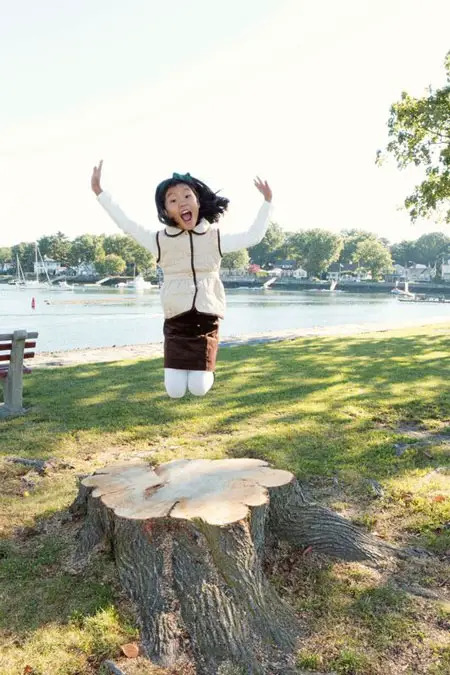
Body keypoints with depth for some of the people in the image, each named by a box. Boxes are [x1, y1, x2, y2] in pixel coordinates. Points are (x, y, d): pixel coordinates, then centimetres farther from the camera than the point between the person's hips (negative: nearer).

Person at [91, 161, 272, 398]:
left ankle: (203, 369, 32)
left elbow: (253, 236, 8)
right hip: (176, 321, 0)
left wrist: (267, 201, 7)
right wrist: (99, 192, 5)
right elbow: (126, 224, 5)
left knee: (199, 389, -5)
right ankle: (179, 367, 33)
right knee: (175, 391, -2)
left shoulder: (216, 238, 2)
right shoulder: (160, 240, -1)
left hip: (207, 320, 0)